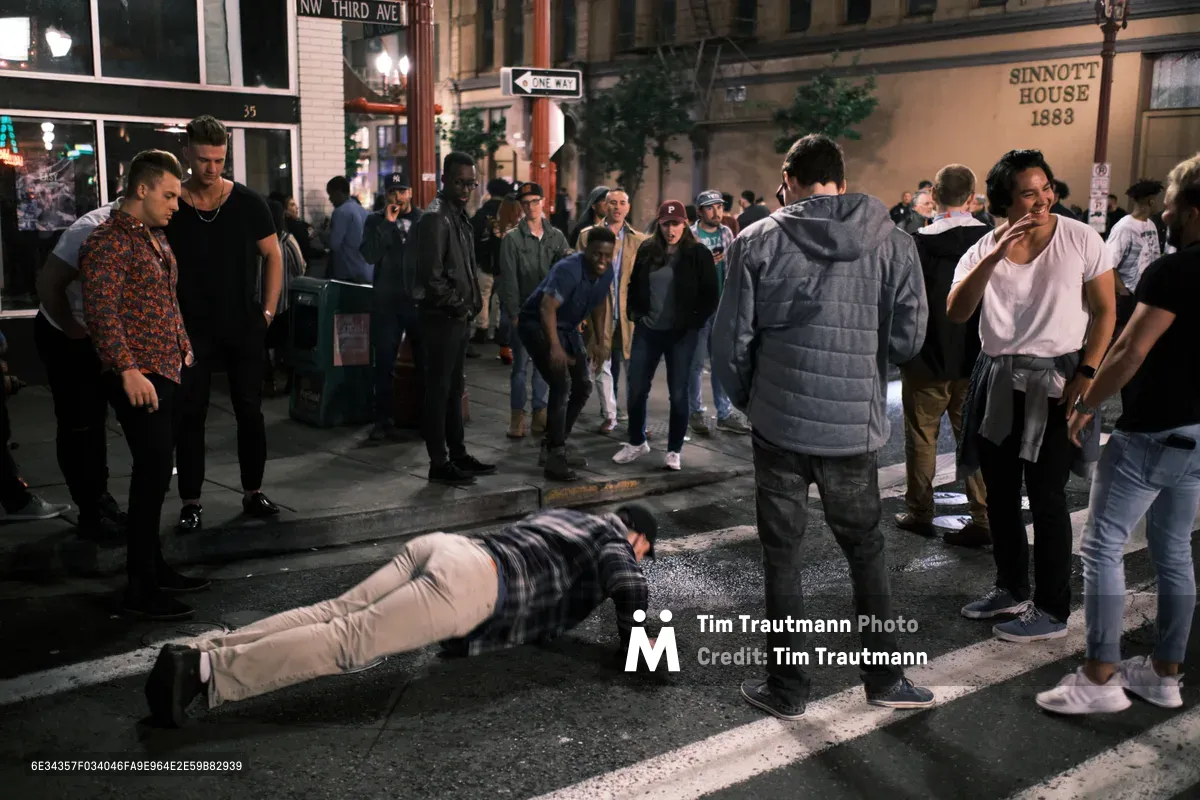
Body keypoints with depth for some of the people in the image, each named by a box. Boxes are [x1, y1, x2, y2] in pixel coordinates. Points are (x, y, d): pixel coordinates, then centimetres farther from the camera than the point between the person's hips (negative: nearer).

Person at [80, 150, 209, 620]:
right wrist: (128, 370, -25)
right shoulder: (110, 241, -12)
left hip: (167, 371, 9)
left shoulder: (156, 238, 17)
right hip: (139, 377, -9)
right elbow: (100, 311, -20)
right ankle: (140, 590, -3)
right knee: (152, 474, -10)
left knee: (155, 474, 14)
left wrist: (184, 349, 21)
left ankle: (153, 566, 25)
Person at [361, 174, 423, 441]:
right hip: (387, 301, 1)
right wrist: (387, 223, -12)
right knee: (384, 363, 3)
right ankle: (384, 420, 9)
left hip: (419, 300, 0)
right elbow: (369, 254, -9)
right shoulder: (376, 221, 7)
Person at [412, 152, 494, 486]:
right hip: (440, 317, -9)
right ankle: (439, 463, 4)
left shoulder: (458, 215, 16)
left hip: (459, 318, 9)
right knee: (438, 390, -3)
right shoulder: (435, 217, -14)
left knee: (454, 389, 15)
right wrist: (458, 306, -12)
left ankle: (457, 454, 24)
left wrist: (471, 304, 11)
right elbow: (431, 275, -21)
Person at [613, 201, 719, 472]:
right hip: (647, 331, 3)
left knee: (678, 392, 4)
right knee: (636, 389, 8)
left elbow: (711, 296, -4)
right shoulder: (647, 250, 4)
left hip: (681, 334, -3)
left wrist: (694, 322, -9)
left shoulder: (698, 254, -6)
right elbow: (634, 285, 16)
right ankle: (636, 442, 26)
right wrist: (635, 314, 5)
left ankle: (675, 450, 17)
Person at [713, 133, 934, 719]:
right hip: (856, 428, 2)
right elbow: (908, 340, -1)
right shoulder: (893, 243, 0)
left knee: (782, 555, 10)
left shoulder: (759, 242, -4)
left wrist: (746, 398, 13)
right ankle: (885, 678, 25)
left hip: (779, 423, -1)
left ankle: (787, 687, 20)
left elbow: (731, 341, -4)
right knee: (865, 549, 18)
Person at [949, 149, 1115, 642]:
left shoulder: (1080, 239, -7)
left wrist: (1087, 373, -13)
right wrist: (994, 256, -25)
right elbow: (956, 313, -15)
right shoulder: (983, 251, 1)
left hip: (1054, 383, -4)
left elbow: (1105, 311, -3)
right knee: (1000, 493, 13)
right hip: (997, 382, 4)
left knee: (1046, 498, -3)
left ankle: (1052, 611, 10)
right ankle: (1011, 589, 32)